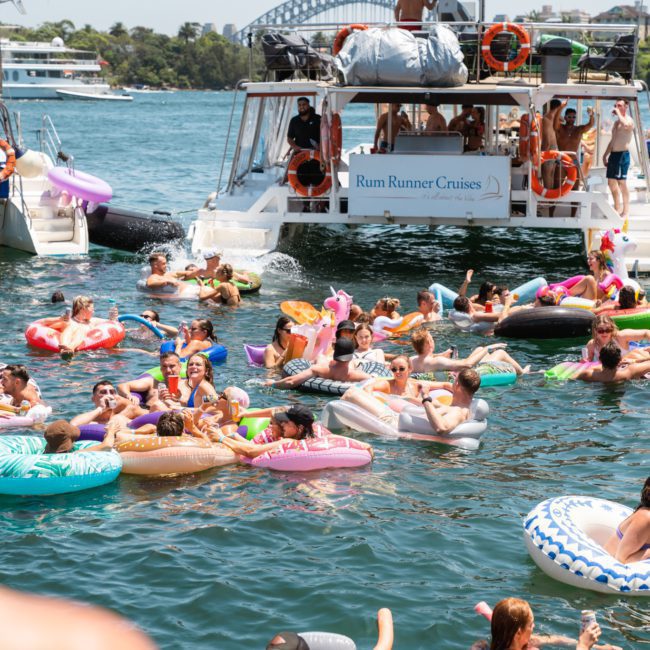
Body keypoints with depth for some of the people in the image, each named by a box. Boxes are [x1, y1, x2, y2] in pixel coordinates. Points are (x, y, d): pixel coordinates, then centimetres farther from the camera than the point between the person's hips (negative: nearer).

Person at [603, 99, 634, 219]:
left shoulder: (629, 120, -8)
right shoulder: (616, 122, 20)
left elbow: (625, 125, -34)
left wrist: (618, 113, -21)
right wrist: (605, 155, 22)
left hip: (622, 154, -9)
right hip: (613, 154, 9)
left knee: (622, 182, -11)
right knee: (611, 182, 10)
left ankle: (626, 211, -9)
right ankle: (617, 208, 19)